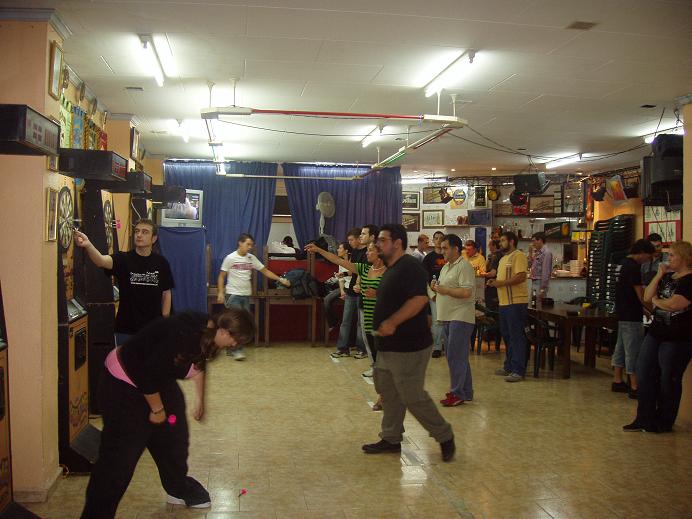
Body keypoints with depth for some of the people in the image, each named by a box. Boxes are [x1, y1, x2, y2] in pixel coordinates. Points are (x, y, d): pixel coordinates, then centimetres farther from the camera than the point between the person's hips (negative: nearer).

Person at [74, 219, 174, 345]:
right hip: (126, 330, -1)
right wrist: (88, 245, -48)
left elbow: (166, 293, 5)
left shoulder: (161, 262, -1)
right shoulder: (123, 259, -6)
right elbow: (101, 261, -28)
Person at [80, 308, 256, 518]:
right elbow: (149, 375, -31)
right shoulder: (183, 335, -35)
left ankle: (179, 490, 38)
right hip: (124, 385, -9)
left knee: (175, 437, 17)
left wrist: (200, 400, 26)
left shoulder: (207, 331, -7)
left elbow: (199, 364, 14)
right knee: (118, 458, -6)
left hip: (159, 382, 9)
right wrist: (157, 410, -15)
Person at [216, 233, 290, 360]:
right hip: (233, 295, -5)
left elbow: (265, 271, 9)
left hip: (246, 295, 5)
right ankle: (237, 350, -8)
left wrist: (280, 279, 1)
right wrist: (220, 292, -11)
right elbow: (221, 276, -2)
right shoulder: (230, 258, -5)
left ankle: (231, 348, 15)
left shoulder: (251, 258, 7)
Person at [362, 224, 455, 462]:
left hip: (408, 346, -10)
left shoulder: (410, 266, -16)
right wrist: (381, 326, 16)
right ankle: (391, 438, 26)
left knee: (412, 397, -5)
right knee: (388, 393, 14)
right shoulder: (391, 270, 16)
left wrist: (392, 323, -27)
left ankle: (445, 436, 11)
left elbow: (419, 299, -29)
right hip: (388, 345, 10)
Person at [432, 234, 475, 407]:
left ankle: (457, 393, -3)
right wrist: (437, 289, 3)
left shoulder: (464, 266, -11)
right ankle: (466, 391, 22)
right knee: (460, 356, 14)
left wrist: (445, 290, -15)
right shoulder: (445, 267, 18)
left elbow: (466, 292, -21)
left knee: (455, 356, -8)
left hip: (460, 318, -9)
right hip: (447, 317, 9)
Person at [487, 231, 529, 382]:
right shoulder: (503, 259, 20)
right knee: (507, 336, 15)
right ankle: (509, 366, 24)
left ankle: (518, 370, -2)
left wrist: (501, 283, -19)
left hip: (516, 302, -10)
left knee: (516, 336, -6)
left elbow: (521, 277, -21)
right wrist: (495, 281, 8)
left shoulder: (518, 255, -10)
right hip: (504, 302, 10)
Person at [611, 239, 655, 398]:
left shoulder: (623, 263, 12)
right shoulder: (634, 267, -18)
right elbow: (641, 296, -18)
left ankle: (617, 381, 22)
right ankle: (634, 388, -2)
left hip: (622, 313, 10)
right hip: (632, 316, -10)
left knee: (621, 347, 15)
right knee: (634, 351, -5)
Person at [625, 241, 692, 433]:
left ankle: (664, 423, 19)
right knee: (644, 372, 7)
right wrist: (659, 275, -4)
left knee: (668, 379, 3)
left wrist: (656, 300, -4)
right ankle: (644, 419, 16)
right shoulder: (667, 276, 12)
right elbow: (647, 296, 4)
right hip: (656, 332, 8)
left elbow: (674, 304, -23)